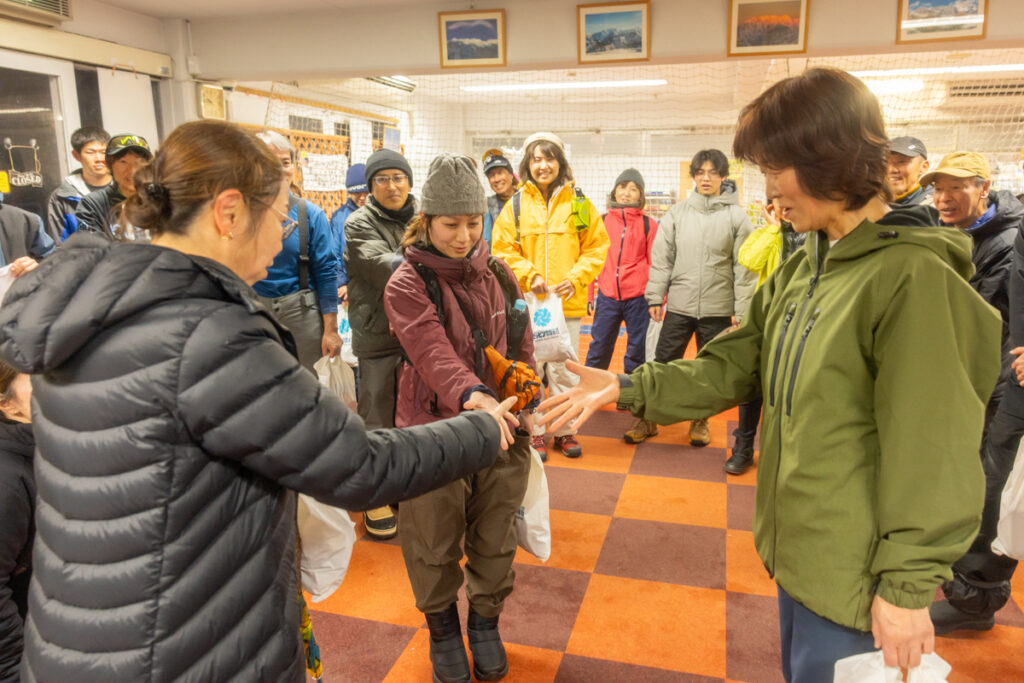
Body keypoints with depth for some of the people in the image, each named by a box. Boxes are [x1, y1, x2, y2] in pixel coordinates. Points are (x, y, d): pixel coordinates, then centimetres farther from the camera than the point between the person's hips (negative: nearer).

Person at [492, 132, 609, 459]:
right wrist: (529, 275, -12)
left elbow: (596, 248, 5)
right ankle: (534, 431, 20)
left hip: (568, 302, 1)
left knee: (564, 369, 9)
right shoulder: (516, 204, 2)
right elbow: (503, 250, 2)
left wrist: (575, 278, -9)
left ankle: (564, 430, 24)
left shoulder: (579, 203, 4)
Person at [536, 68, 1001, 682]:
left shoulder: (913, 277, -21)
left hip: (854, 567, -8)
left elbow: (932, 452, -20)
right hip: (796, 543, 8)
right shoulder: (801, 269, 5)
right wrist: (627, 387, -3)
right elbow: (734, 366, 6)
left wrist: (908, 586, -16)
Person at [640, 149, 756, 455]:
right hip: (679, 305, 1)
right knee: (663, 363, 6)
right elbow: (661, 258, 4)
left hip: (718, 309, -1)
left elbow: (744, 267, -2)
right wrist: (655, 297, -2)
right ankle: (648, 418, 20)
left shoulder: (736, 216, -1)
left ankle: (700, 420, 29)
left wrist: (741, 311, -6)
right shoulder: (677, 213, 4)